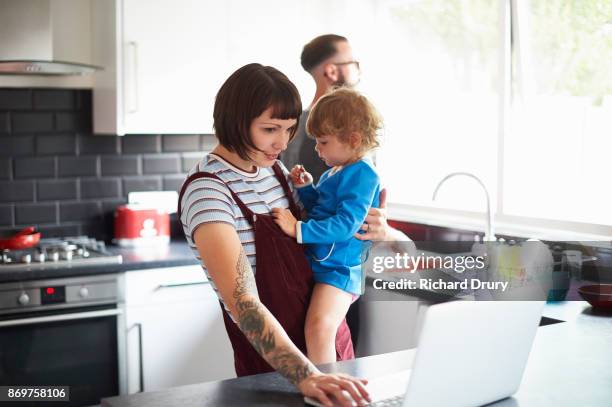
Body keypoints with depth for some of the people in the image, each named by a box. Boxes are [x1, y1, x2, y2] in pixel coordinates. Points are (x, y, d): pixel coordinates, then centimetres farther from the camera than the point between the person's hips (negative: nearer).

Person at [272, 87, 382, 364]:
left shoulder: (362, 175, -17)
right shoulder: (336, 172, 12)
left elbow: (345, 225, -26)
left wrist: (299, 229, -27)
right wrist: (305, 188, 9)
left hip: (338, 268, -11)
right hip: (315, 263, 11)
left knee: (319, 326, -29)